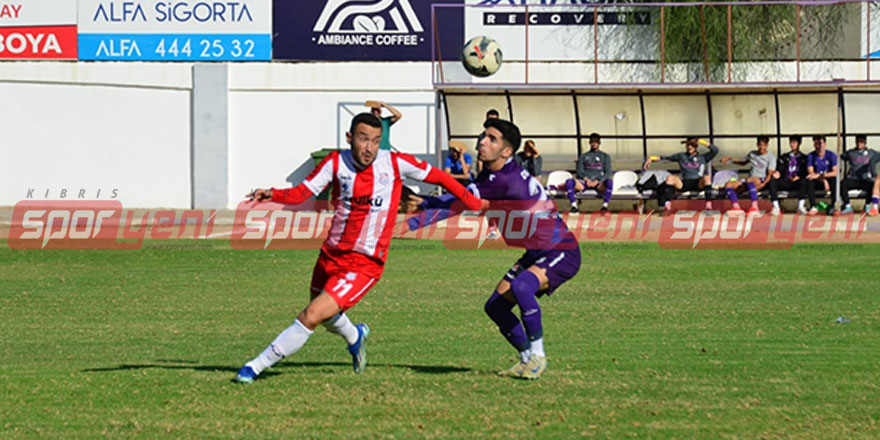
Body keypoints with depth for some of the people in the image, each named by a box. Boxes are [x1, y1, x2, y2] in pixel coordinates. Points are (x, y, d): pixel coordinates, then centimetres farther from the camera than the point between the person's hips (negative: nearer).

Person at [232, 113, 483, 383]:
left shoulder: (395, 163, -10)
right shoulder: (336, 163, -4)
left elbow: (436, 176, 3)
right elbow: (303, 192, -4)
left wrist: (475, 204, 7)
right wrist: (273, 195, -24)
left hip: (364, 264, -4)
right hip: (331, 256, 4)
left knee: (311, 317, -17)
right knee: (328, 317, 27)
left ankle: (255, 367, -6)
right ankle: (355, 337, 62)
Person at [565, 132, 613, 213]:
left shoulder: (605, 156, 15)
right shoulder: (583, 156, 20)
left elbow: (608, 172, 4)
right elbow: (579, 171, 11)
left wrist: (597, 181, -12)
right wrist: (586, 179, -11)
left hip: (599, 183, -2)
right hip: (584, 182, 2)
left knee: (609, 182, -37)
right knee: (569, 182, -29)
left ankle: (605, 205, -36)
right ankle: (574, 206, -24)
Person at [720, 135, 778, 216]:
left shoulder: (771, 157, 1)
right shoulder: (752, 154, 20)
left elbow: (770, 174, -9)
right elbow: (743, 162, 39)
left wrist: (763, 184, -28)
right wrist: (730, 159, 24)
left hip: (761, 181, -7)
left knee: (749, 180, -41)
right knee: (729, 184, -14)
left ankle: (754, 207, -47)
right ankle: (736, 207, -31)